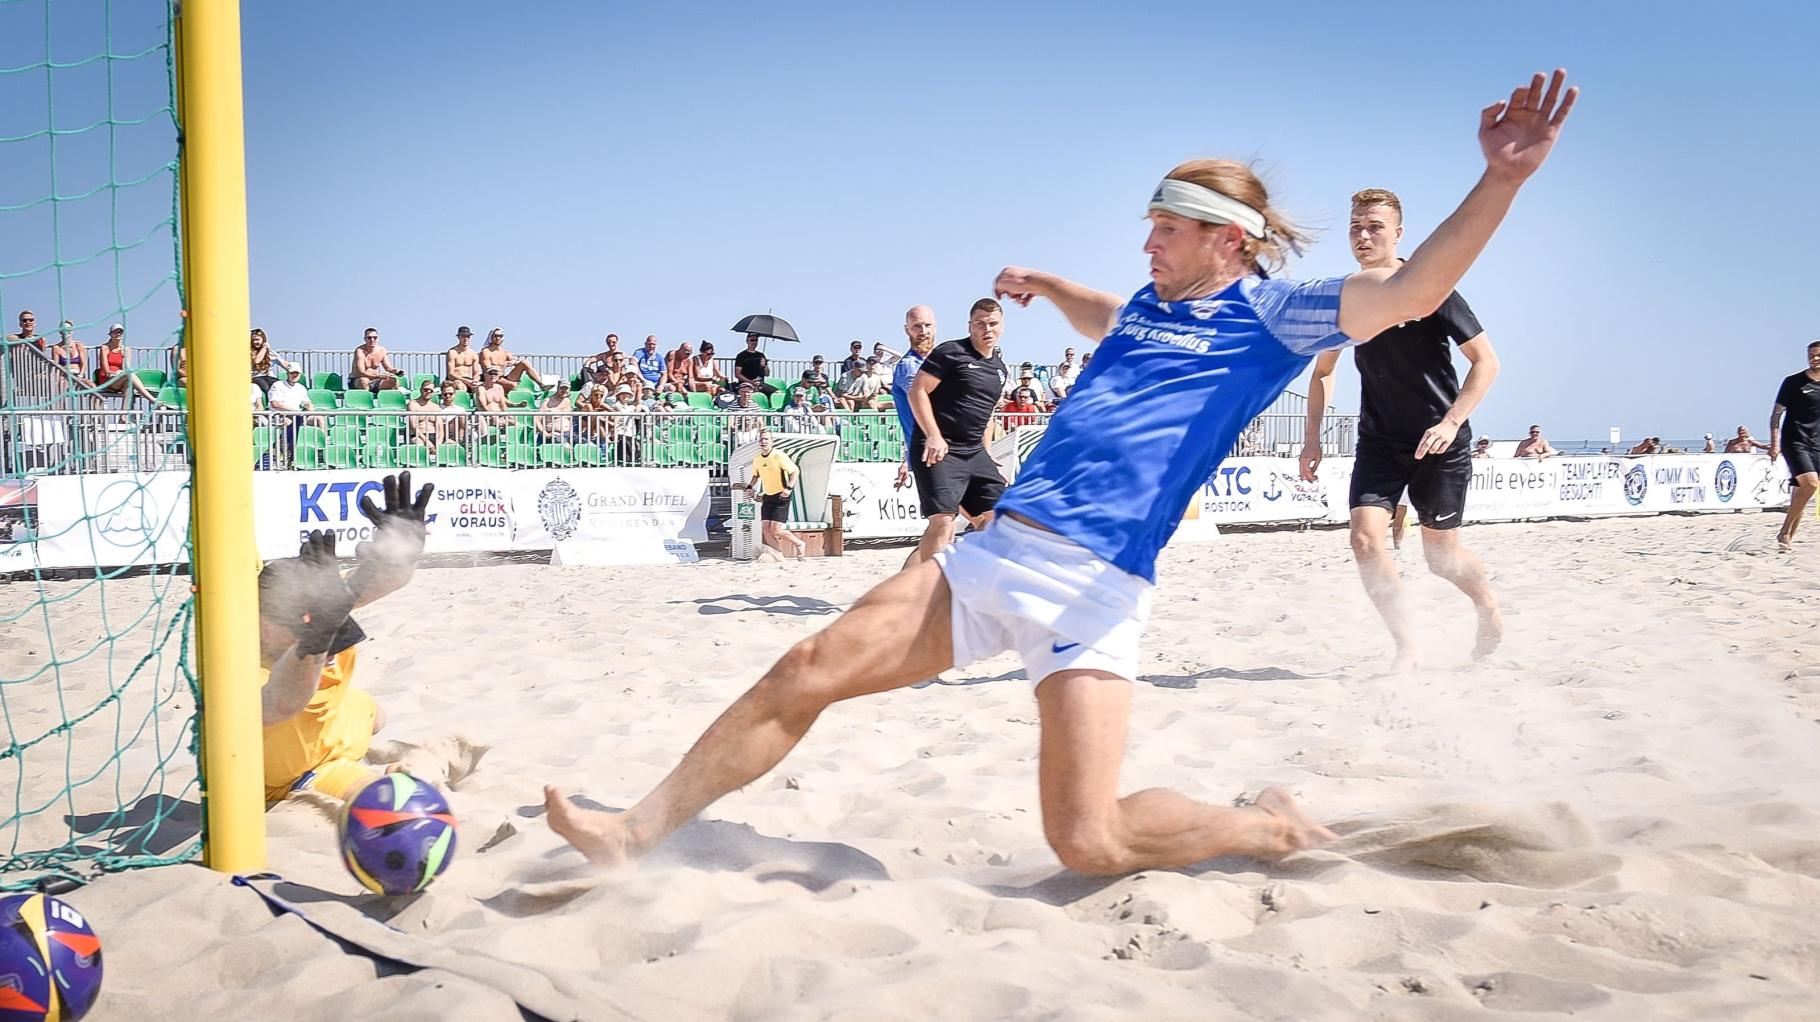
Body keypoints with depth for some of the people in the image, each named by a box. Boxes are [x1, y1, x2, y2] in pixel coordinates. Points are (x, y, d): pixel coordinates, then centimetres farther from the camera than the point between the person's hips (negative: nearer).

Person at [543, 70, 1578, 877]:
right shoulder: (1151, 305, 21)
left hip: (1095, 586, -7)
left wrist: (1503, 180, -22)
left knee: (1089, 843, -14)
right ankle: (641, 830, 10)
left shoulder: (1272, 315, 1)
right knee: (806, 672, -1)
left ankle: (1272, 828, 13)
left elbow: (1410, 292, -14)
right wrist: (1048, 286, 42)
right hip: (992, 552, 7)